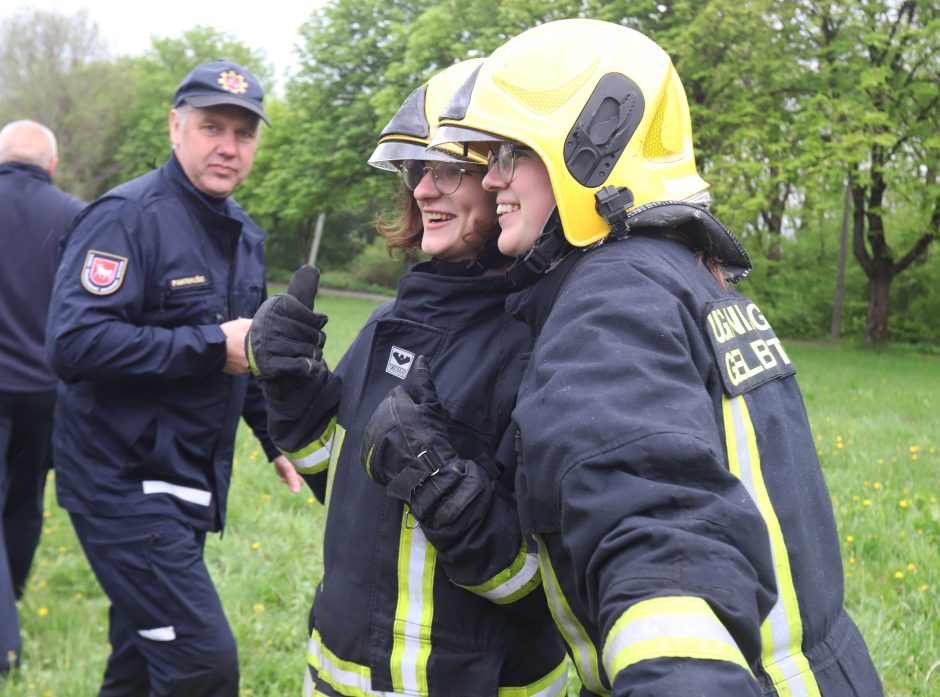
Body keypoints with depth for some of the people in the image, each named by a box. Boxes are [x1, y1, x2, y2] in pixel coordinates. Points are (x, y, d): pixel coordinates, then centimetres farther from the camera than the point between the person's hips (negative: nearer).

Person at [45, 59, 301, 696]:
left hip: (189, 485, 9)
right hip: (123, 480, -8)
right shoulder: (128, 217, -15)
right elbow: (75, 341, -27)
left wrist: (276, 437, 16)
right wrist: (212, 347, -23)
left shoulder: (244, 235, 12)